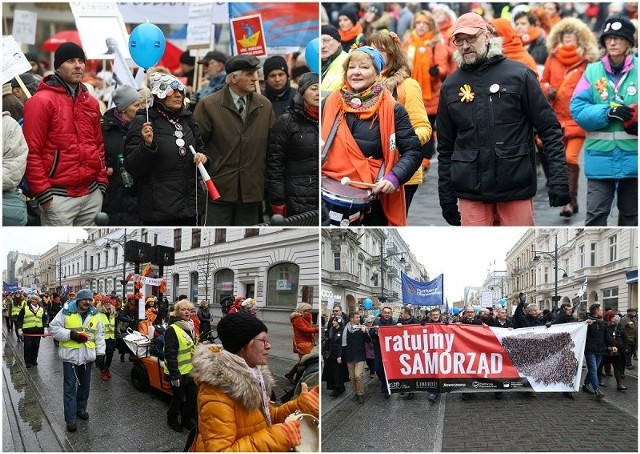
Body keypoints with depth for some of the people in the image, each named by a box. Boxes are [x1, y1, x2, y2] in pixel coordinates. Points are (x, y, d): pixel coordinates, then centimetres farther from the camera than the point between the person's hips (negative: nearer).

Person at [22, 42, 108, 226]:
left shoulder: (91, 102, 14)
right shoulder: (41, 101, -7)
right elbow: (31, 152, -11)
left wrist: (102, 181, 12)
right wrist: (43, 193, -14)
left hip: (92, 193, 7)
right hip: (60, 196, -7)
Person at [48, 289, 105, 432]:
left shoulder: (94, 315, 5)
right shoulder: (66, 312, -8)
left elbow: (99, 335, 11)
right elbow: (53, 328, -8)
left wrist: (100, 352, 4)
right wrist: (70, 334, -20)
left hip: (87, 356, 4)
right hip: (70, 355, -4)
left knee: (85, 385, 15)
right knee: (70, 387, -3)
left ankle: (81, 409, 34)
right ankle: (70, 419, -1)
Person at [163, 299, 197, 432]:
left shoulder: (190, 327, 9)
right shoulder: (172, 330, -19)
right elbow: (170, 354, -22)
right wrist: (174, 375, -23)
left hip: (191, 371, 8)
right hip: (179, 372, -8)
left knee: (192, 397, 14)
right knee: (178, 398, 8)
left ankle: (186, 420, 33)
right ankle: (172, 419, 30)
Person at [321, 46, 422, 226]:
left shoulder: (392, 109, -3)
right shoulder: (331, 102, 7)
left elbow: (413, 151, -4)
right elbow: (319, 139, 19)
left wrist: (394, 177, -19)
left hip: (373, 197, -2)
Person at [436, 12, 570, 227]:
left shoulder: (519, 74, -1)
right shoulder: (450, 86, 8)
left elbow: (549, 129, -1)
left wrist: (558, 178, -10)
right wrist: (446, 197, 10)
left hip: (517, 188, -2)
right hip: (470, 193, 2)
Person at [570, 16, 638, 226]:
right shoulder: (592, 71, 2)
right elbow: (578, 109, -6)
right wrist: (608, 113, -20)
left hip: (633, 157, 1)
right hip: (601, 157, -1)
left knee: (631, 213, 15)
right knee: (596, 213, -3)